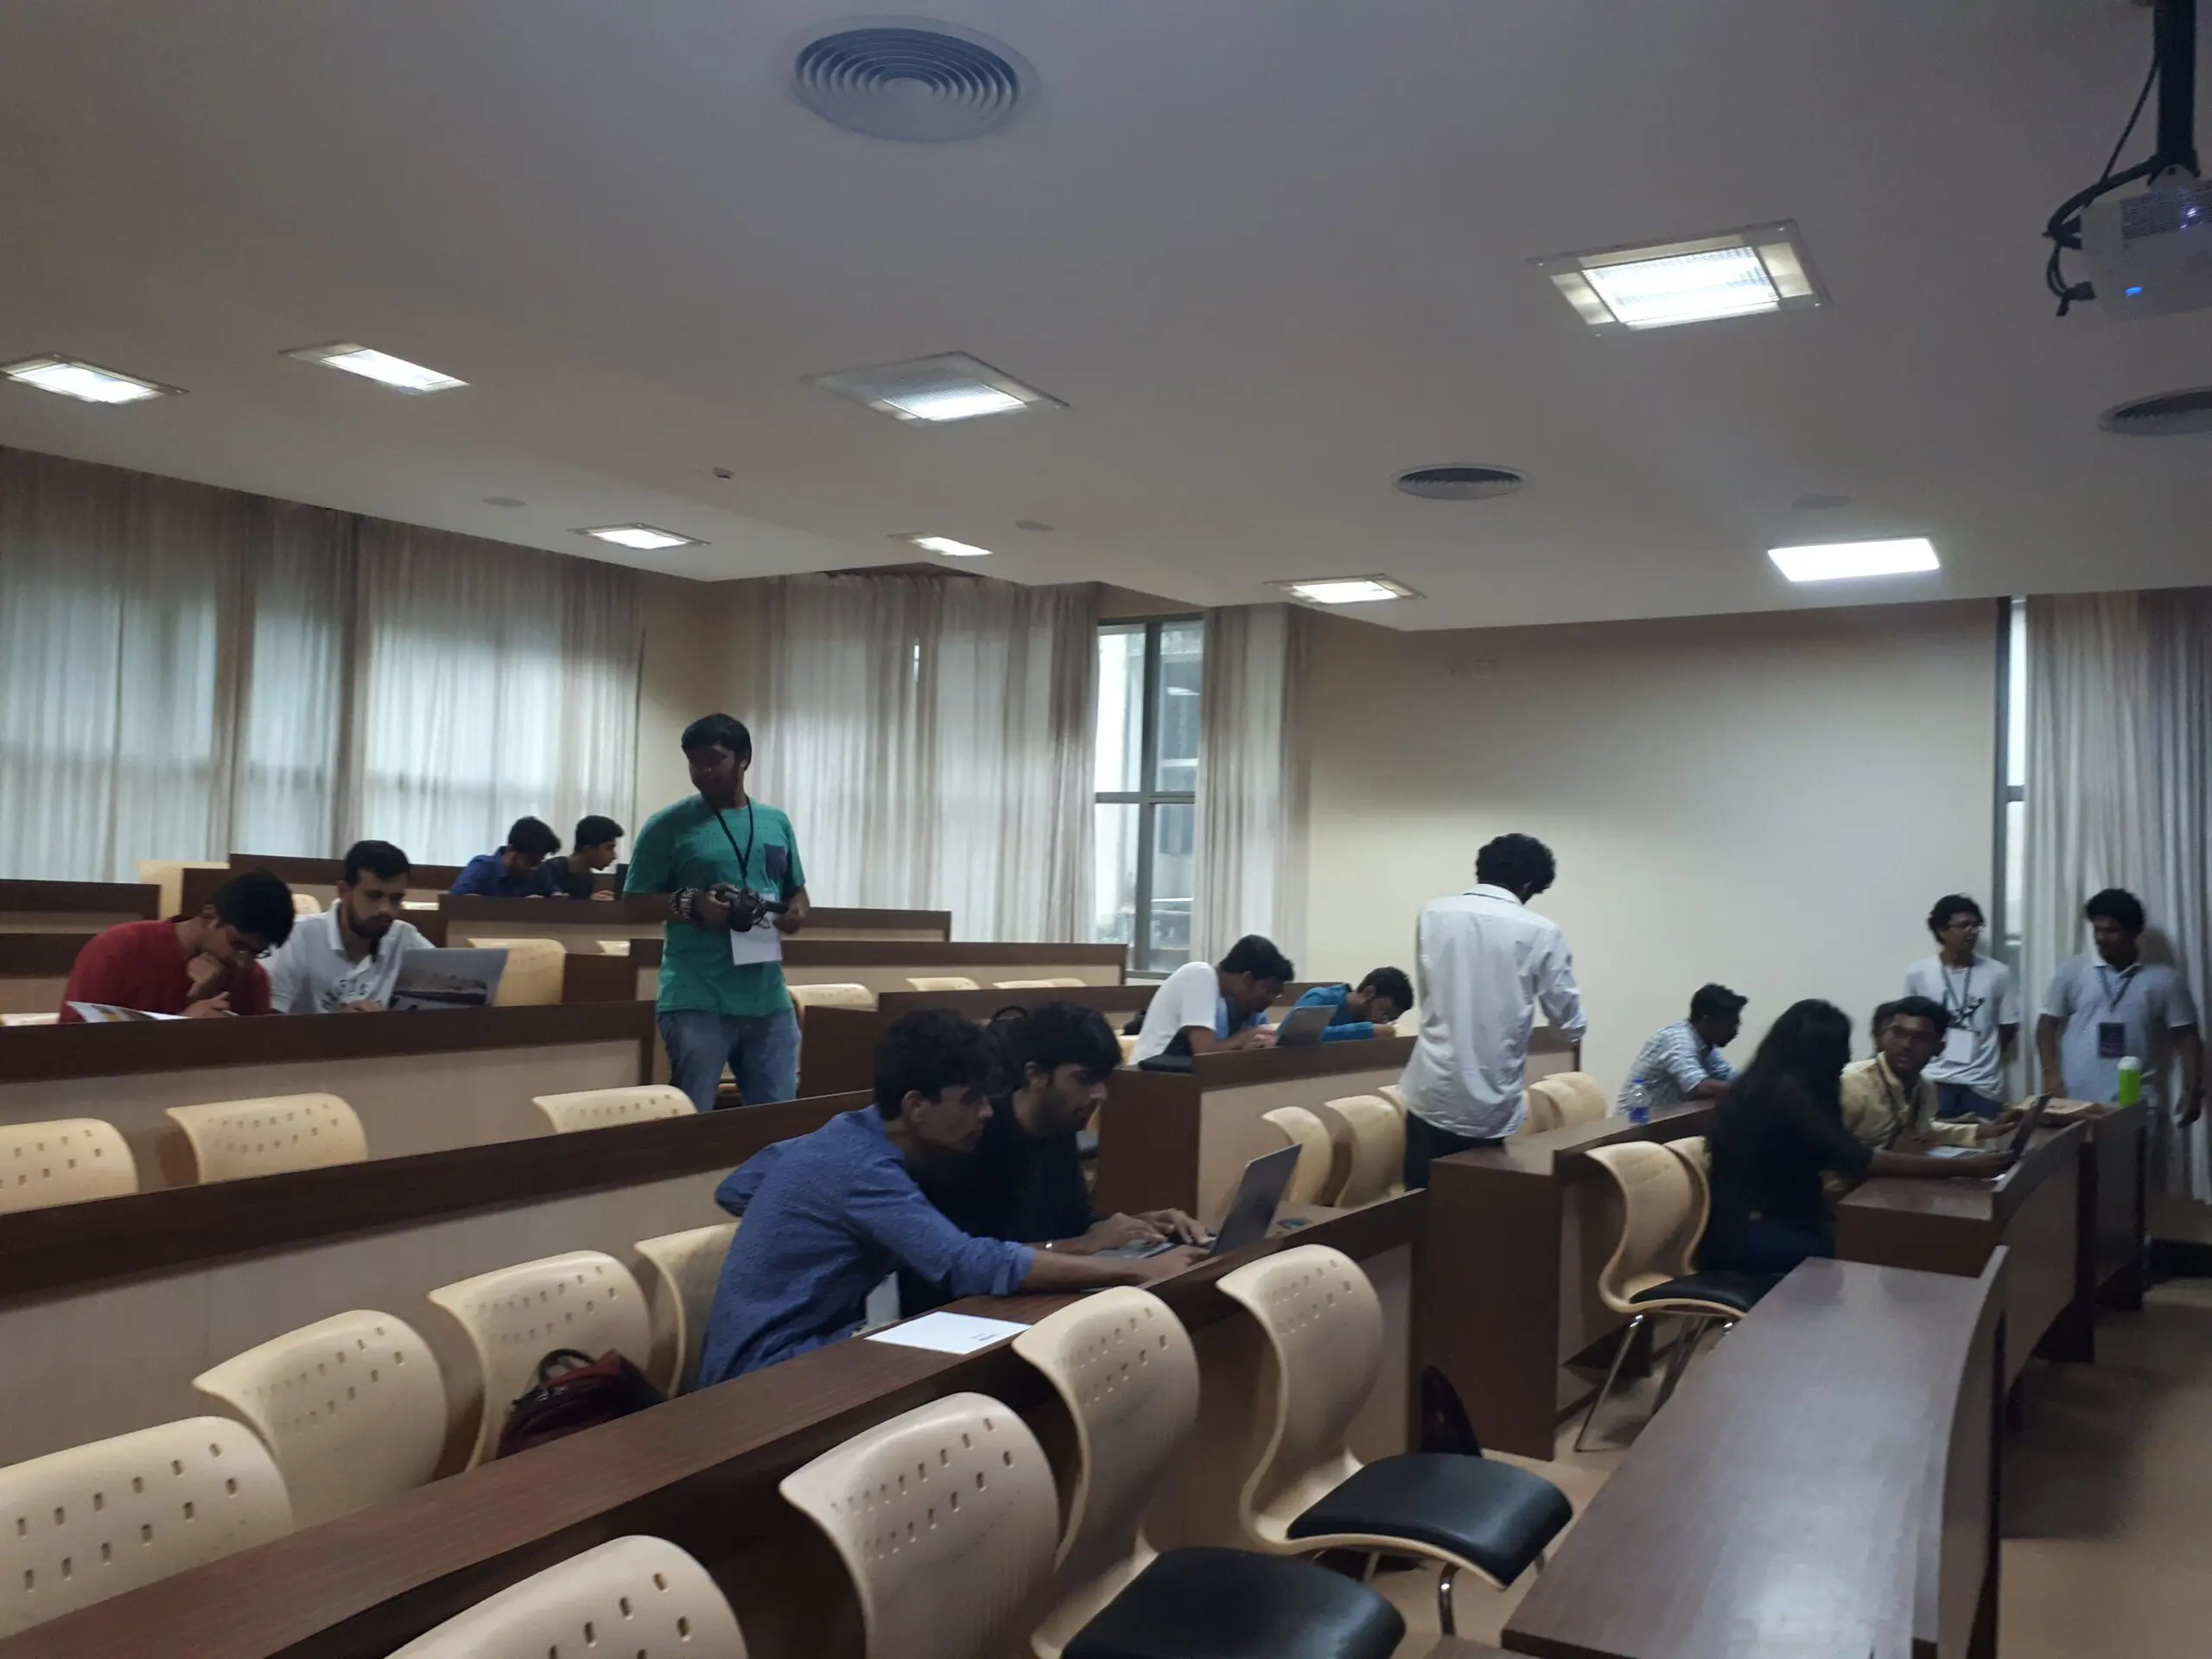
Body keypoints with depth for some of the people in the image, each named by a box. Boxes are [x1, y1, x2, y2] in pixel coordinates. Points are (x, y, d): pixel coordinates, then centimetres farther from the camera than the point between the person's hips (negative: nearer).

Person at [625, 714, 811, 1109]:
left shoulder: (777, 822, 12)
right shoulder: (668, 825, -2)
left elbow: (797, 891, 22)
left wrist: (797, 912, -2)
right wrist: (690, 906, -20)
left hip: (770, 999, 5)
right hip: (697, 1001, -4)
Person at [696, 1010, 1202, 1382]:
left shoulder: (849, 1134, 5)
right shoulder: (862, 1168, -24)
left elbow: (733, 1189, 20)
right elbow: (974, 1267, -36)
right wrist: (1136, 1269, -34)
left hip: (792, 1343, 9)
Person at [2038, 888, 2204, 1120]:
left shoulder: (2163, 979, 3)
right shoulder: (2072, 971, 3)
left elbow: (2186, 1037, 6)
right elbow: (2048, 1024, 6)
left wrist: (2193, 1091, -2)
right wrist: (2051, 1074, -6)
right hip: (2077, 1102, 0)